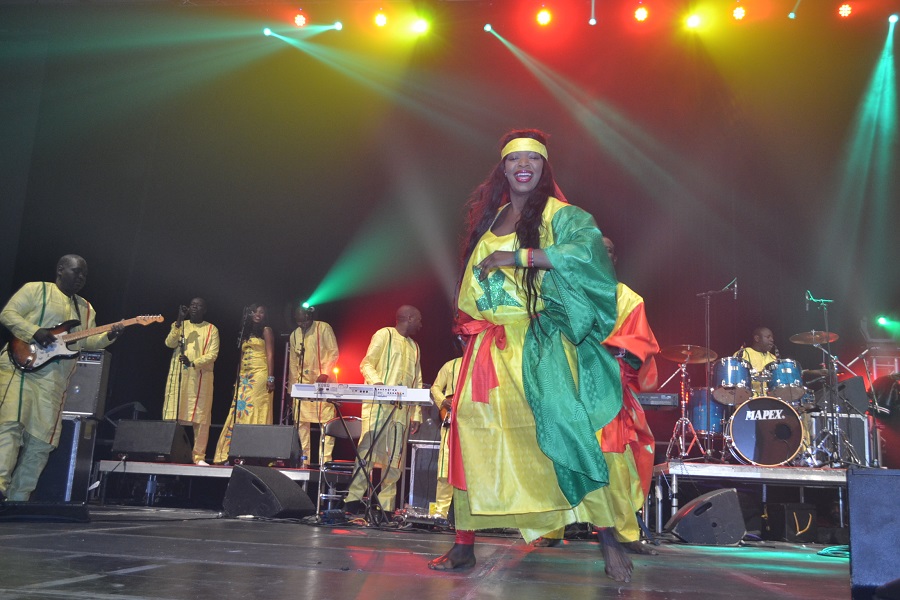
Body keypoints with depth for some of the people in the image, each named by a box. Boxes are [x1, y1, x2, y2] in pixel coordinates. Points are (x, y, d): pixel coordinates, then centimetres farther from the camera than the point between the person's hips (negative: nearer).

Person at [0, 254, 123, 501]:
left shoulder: (86, 308, 21)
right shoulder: (36, 289, 5)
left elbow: (87, 342, 16)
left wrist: (109, 335, -4)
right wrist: (35, 332, -18)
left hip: (54, 379, 5)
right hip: (21, 365, -5)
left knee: (42, 439, 0)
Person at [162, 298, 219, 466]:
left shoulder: (211, 329, 7)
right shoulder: (179, 325, 16)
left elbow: (213, 354, -4)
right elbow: (169, 343, -1)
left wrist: (194, 363, -19)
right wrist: (179, 321, -9)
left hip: (200, 377, -2)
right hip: (178, 375, 2)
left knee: (200, 417, -5)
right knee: (173, 415, -2)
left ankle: (199, 456, -3)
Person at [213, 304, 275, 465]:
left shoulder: (266, 331, 4)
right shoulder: (245, 333, 22)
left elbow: (270, 355, -5)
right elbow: (241, 357, 20)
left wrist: (271, 378, -15)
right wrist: (237, 378, 13)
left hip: (259, 375, -6)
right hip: (244, 376, 6)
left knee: (255, 410, -12)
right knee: (239, 411, -1)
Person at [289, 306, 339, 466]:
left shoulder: (324, 328, -1)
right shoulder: (294, 335, 14)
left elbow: (334, 352, -5)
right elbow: (293, 361, 16)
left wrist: (325, 373, -13)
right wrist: (294, 384, 11)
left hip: (322, 381, -5)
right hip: (302, 383, 5)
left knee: (326, 419, -9)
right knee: (301, 421, 2)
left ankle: (325, 458, -9)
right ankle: (306, 457, 9)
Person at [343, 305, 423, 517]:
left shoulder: (414, 347, 24)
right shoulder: (384, 334, 6)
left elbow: (417, 382, 21)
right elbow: (366, 364, -3)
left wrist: (417, 414, 12)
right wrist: (378, 383, -23)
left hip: (402, 409, 6)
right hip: (378, 404, -6)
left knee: (395, 459, 2)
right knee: (368, 450, -12)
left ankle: (385, 506, 5)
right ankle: (353, 500, -9)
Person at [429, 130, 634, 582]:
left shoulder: (558, 214, 1)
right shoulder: (489, 218, 18)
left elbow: (589, 247, -20)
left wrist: (518, 257, -20)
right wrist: (464, 321, 15)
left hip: (538, 342, -5)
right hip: (488, 342, 5)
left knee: (560, 425, -15)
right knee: (470, 429, -3)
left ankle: (609, 539, -5)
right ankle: (464, 545, 7)